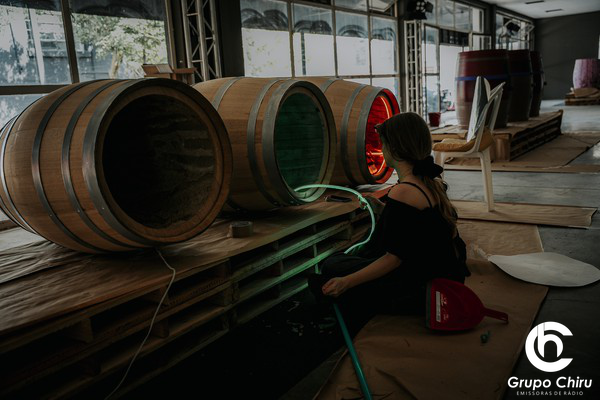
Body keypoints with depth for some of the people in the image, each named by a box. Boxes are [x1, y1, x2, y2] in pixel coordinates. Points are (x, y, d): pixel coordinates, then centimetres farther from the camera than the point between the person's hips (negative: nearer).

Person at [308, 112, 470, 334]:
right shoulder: (432, 182, 2)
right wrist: (385, 211, 15)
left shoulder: (402, 193, -26)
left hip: (418, 290, -9)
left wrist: (346, 281, -18)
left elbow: (394, 258, -22)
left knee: (331, 267, 6)